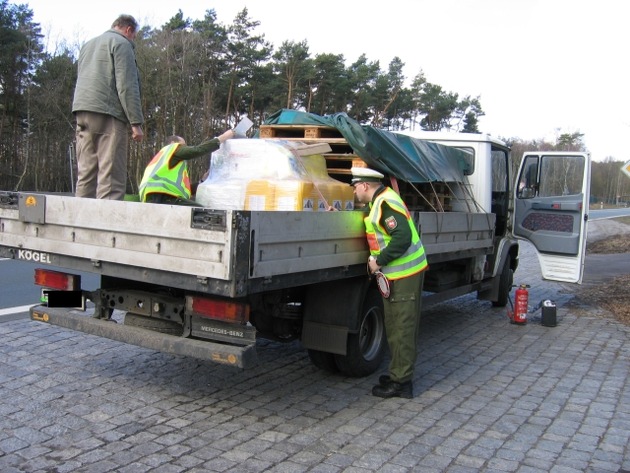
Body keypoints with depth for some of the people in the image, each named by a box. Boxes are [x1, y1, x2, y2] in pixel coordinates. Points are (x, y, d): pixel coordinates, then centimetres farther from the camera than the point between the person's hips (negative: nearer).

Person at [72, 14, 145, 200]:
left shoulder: (87, 45, 27)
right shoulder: (121, 43, 1)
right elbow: (127, 86, -10)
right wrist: (136, 123, -12)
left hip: (81, 111, 8)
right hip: (107, 114, -8)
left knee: (85, 174, 7)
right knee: (111, 177, -11)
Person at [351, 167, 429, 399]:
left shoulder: (385, 203, -19)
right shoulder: (380, 200, 14)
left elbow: (403, 237, -27)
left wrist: (379, 261, -20)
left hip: (404, 275, -11)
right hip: (396, 274, 11)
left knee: (402, 329, -3)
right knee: (395, 327, 17)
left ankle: (401, 382, 5)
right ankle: (400, 374, 29)